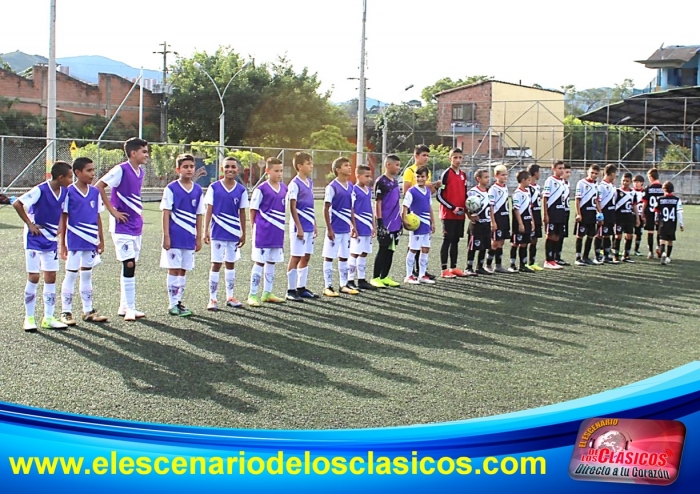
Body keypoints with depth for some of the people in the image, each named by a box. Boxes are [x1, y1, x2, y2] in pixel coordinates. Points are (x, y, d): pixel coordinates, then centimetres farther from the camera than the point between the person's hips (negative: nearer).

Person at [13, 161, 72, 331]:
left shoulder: (65, 192, -1)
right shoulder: (40, 190, -20)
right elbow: (17, 204, -20)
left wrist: (59, 226, 4)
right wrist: (30, 224, -16)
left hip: (51, 239, 6)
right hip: (34, 239, -6)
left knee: (51, 277, 6)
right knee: (33, 277, -4)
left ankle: (48, 318, 12)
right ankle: (29, 318, 8)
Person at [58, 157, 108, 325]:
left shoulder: (95, 192, 7)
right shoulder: (69, 192, -8)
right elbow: (63, 219, -6)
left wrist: (101, 240, 12)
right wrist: (62, 244, -7)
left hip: (91, 241, 5)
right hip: (74, 241, -5)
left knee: (87, 275, 13)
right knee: (71, 274, 1)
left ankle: (88, 311, 20)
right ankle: (66, 312, 9)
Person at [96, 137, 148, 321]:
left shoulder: (141, 172, 11)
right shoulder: (121, 170, -14)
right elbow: (99, 186, -17)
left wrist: (138, 212, 11)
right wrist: (112, 211, -16)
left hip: (136, 226, 8)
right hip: (122, 226, -8)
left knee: (131, 265, 11)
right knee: (129, 264, -10)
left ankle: (124, 306, 20)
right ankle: (129, 308, -5)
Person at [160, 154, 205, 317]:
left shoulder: (198, 190, 7)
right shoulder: (171, 188, -6)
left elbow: (199, 216, 11)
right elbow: (166, 213, -7)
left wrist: (199, 238, 10)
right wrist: (166, 236, -12)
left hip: (189, 237, 4)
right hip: (174, 237, -4)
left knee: (183, 270, 10)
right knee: (174, 269, 0)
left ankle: (179, 301, 19)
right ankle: (173, 304, 6)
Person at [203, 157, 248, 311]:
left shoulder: (241, 190, 2)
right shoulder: (214, 188, -4)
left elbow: (242, 213, 7)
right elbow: (209, 210, -3)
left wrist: (243, 233, 8)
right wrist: (206, 231, -8)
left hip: (234, 233, 3)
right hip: (218, 233, -3)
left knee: (230, 263, 12)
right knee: (216, 264, -1)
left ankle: (230, 297, 21)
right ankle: (212, 299, 5)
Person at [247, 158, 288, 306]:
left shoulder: (284, 188, 8)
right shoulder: (261, 189, -10)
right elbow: (253, 210, -6)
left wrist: (281, 229, 15)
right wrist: (255, 229, -7)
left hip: (278, 232, 6)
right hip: (263, 232, -6)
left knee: (271, 262, 13)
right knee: (259, 262, -2)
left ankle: (267, 293, 22)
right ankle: (253, 295, 5)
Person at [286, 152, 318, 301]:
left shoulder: (309, 182, 12)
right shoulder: (295, 184, -12)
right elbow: (292, 208, -15)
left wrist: (314, 225, 17)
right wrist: (299, 227, -17)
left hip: (309, 227, 8)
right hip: (300, 227, -8)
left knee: (306, 257, 11)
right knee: (296, 257, -3)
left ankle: (301, 288, 19)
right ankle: (291, 290, 3)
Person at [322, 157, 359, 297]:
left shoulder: (350, 186, 8)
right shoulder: (332, 187, -11)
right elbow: (326, 209, -10)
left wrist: (353, 226, 13)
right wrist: (329, 229, -13)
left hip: (346, 229, 7)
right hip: (335, 228, -7)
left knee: (344, 257, 13)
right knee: (329, 256, 1)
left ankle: (344, 285, 21)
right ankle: (328, 286, 7)